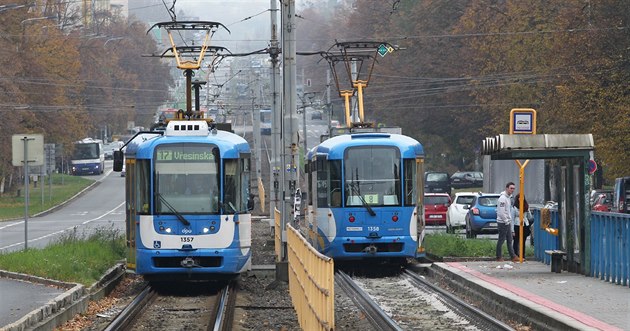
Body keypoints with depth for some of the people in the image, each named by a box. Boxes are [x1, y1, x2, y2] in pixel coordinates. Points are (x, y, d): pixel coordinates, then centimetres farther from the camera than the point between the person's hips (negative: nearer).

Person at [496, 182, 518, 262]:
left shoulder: (509, 197, 14)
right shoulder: (502, 198, -17)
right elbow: (501, 212, -22)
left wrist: (509, 221, 13)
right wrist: (506, 221, -16)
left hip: (508, 222, 10)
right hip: (503, 222, -10)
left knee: (509, 240, 10)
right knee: (501, 240, -2)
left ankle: (513, 256, 13)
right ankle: (499, 257, 4)